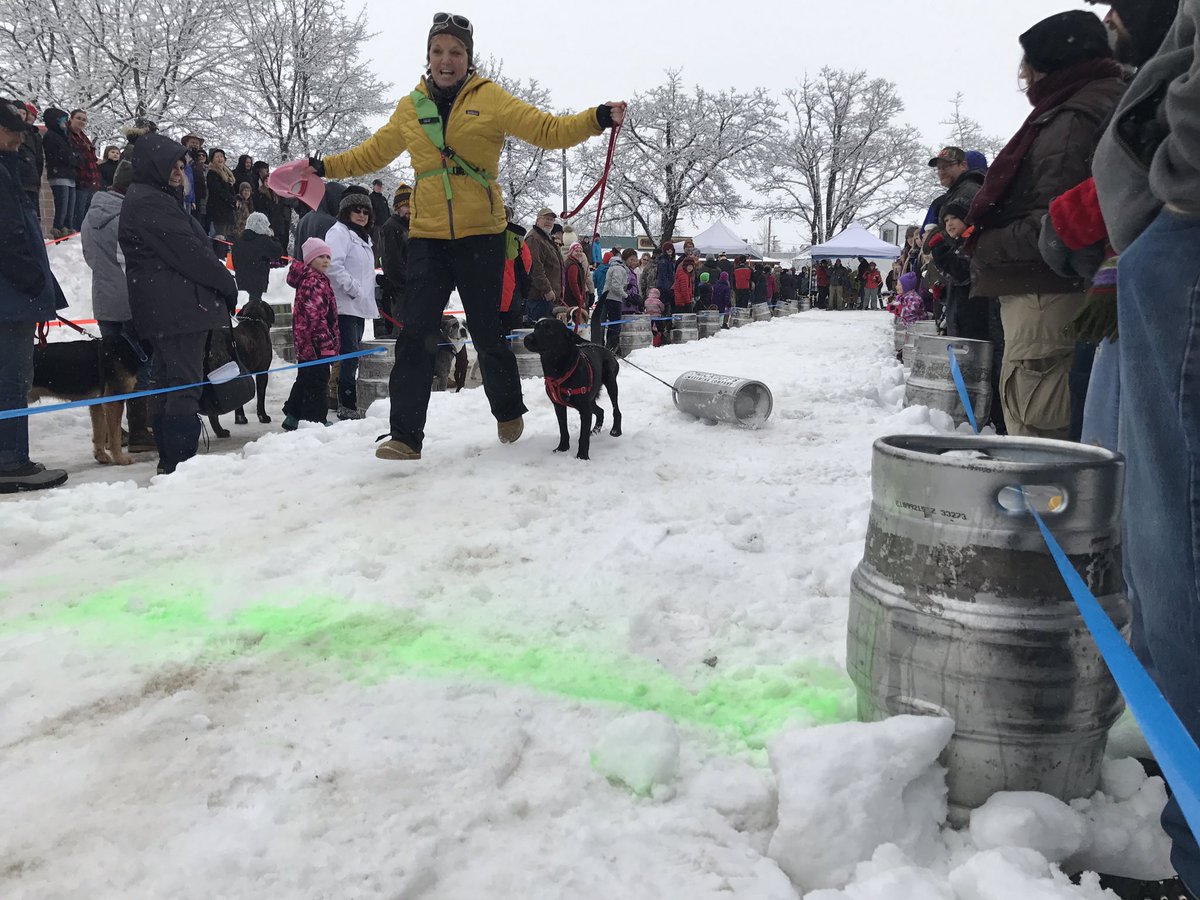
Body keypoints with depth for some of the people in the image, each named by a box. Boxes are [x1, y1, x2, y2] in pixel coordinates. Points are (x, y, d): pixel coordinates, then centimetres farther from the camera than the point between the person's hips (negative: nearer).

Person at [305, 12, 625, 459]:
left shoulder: (491, 99, 1)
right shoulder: (410, 108, 11)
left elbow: (548, 130, -5)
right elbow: (372, 153, 24)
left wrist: (597, 119, -18)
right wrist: (326, 167, 20)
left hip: (480, 236, -2)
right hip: (427, 238, 3)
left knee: (486, 331, 5)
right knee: (417, 334, -4)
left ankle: (508, 412, 29)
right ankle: (406, 435, 0)